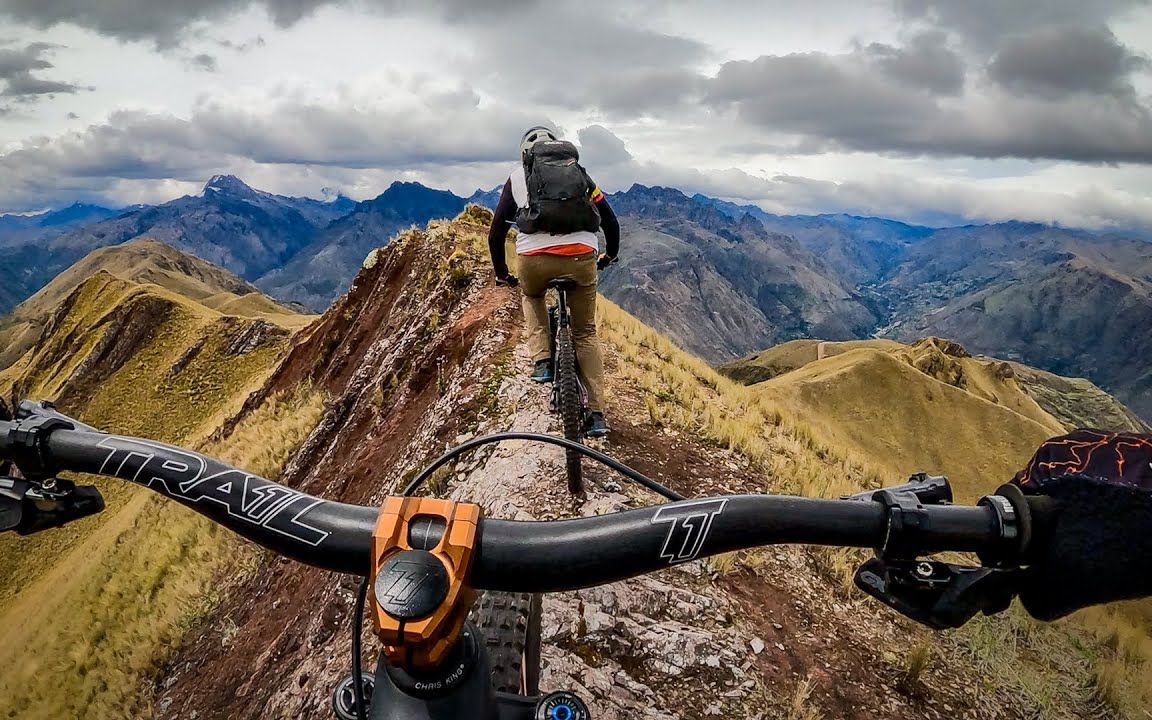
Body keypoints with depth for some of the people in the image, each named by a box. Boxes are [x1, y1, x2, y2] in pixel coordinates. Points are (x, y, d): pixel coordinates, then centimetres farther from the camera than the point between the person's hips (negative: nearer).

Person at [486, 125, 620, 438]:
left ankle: (542, 360, 16)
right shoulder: (579, 172, 26)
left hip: (533, 257, -1)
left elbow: (496, 232, 21)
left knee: (532, 297, 35)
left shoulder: (517, 176, 22)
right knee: (586, 333, 18)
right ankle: (597, 415, 11)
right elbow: (610, 220, 26)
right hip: (581, 256, 1)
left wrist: (501, 272, 35)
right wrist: (610, 255, 44)